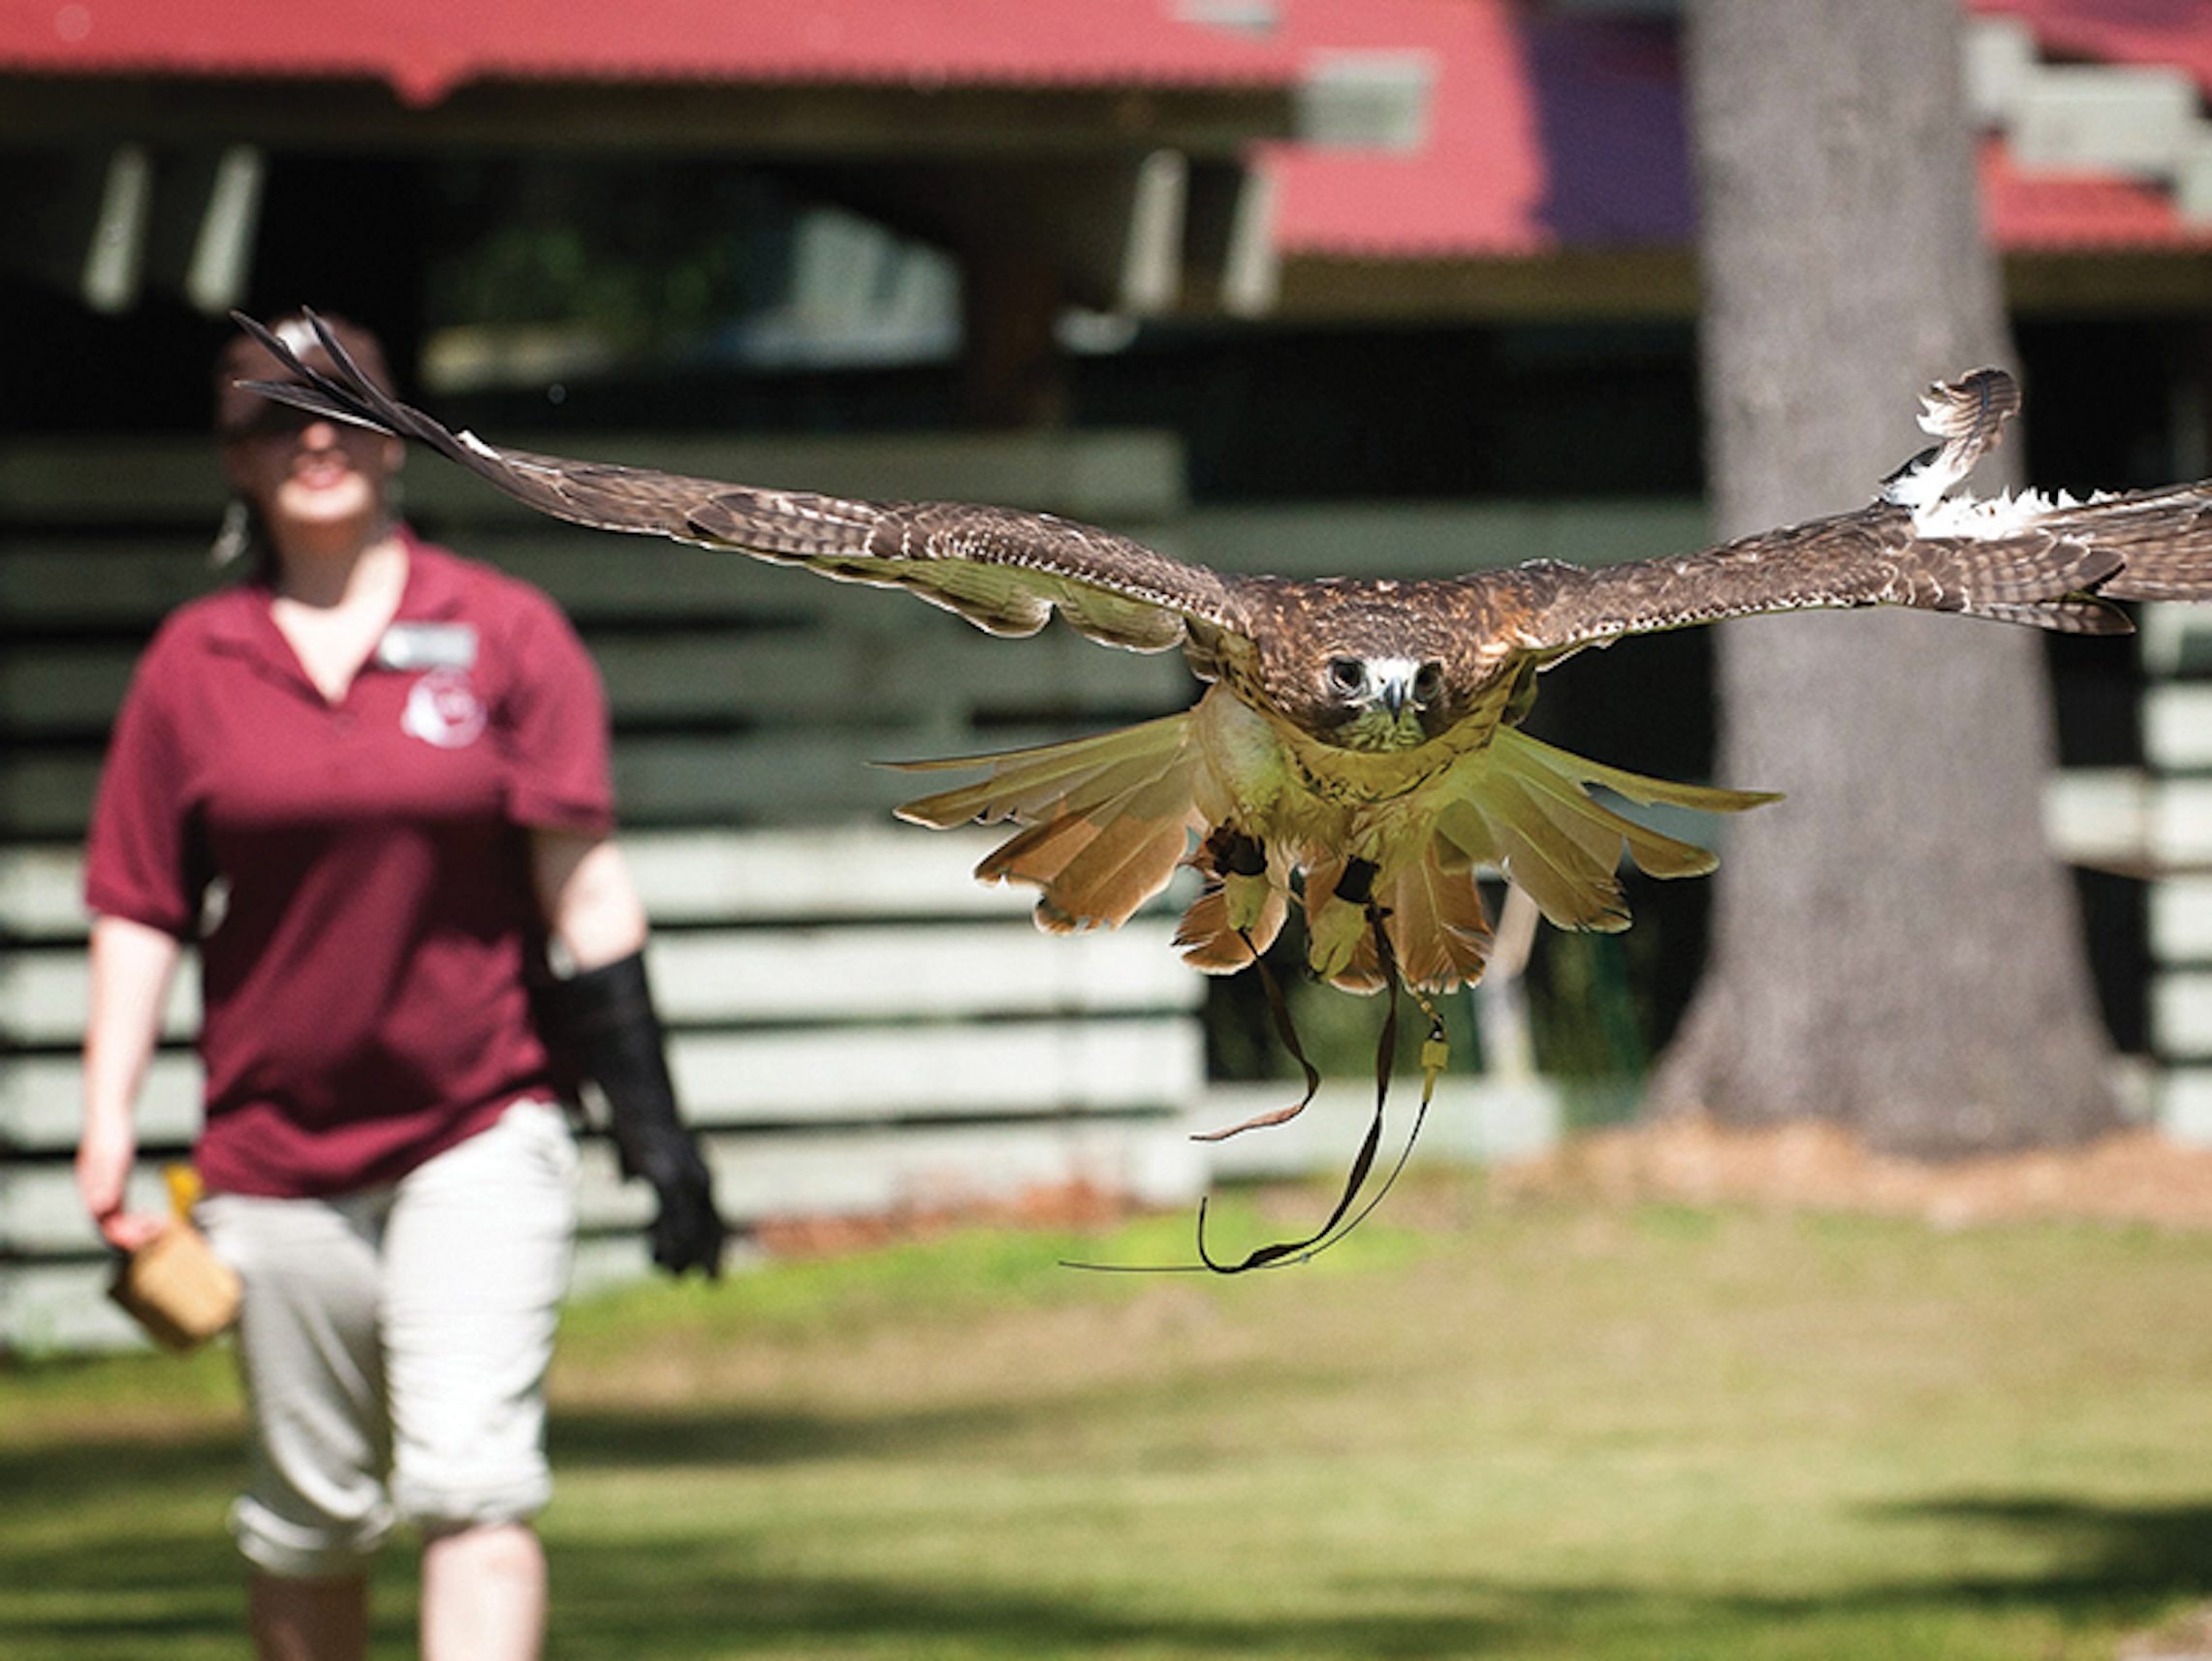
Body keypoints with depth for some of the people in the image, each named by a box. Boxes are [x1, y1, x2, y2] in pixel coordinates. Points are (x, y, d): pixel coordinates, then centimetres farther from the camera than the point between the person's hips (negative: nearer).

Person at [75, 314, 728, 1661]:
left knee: (471, 1476, -14)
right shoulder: (194, 663, 6)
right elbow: (141, 910, 7)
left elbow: (583, 882, 1)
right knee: (310, 1513, 7)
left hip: (480, 1133, -2)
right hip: (274, 1150, 2)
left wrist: (652, 1124, -3)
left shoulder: (508, 632, 2)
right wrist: (108, 1129, -4)